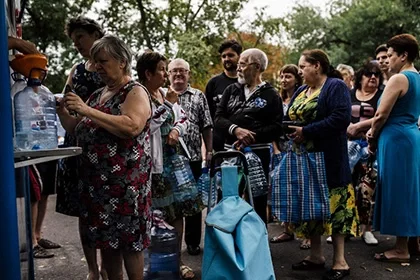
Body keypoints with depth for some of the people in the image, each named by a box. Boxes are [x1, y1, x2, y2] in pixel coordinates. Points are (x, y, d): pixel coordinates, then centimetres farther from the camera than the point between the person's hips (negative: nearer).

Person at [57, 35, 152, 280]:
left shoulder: (135, 92, -5)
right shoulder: (97, 95, 18)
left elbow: (132, 127, -23)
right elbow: (78, 130, 22)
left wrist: (86, 110, -22)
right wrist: (62, 112, 3)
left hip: (125, 181, -7)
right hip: (96, 180, 7)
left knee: (128, 240, -2)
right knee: (105, 239, 11)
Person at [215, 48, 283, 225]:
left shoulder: (271, 95, 1)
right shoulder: (231, 90, 13)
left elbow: (277, 128, -7)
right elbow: (218, 118, 3)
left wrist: (252, 136, -19)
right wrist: (236, 130, -16)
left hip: (258, 154, -3)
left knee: (258, 202, 4)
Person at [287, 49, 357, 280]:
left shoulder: (336, 86, -7)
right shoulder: (300, 92, 16)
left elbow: (341, 118, -21)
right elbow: (289, 120, 17)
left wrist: (306, 131, -21)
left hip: (328, 159, -8)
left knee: (332, 204, -5)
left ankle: (340, 261, 3)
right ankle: (316, 255, 21)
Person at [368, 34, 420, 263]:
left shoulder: (399, 79, -14)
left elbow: (381, 115, -16)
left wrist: (372, 139, 1)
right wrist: (376, 132, 13)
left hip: (396, 139, -9)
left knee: (397, 191, -2)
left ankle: (401, 250, 6)